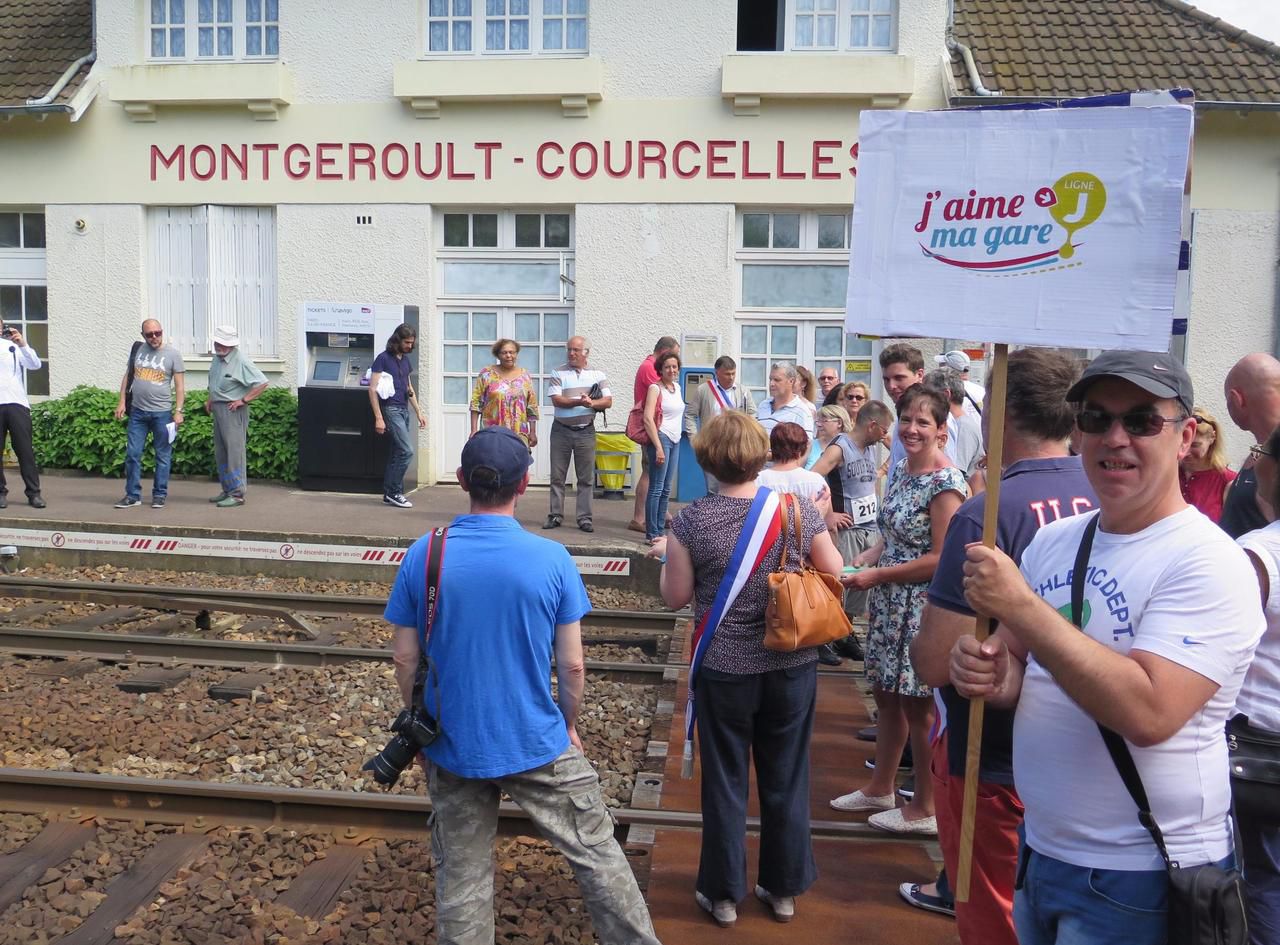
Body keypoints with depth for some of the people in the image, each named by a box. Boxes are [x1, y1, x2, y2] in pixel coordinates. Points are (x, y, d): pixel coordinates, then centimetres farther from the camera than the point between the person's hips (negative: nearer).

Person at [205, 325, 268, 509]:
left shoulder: (241, 361, -15)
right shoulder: (217, 358, 11)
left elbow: (261, 383, -20)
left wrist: (243, 400, -18)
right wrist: (210, 400, 16)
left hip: (233, 411, -9)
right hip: (218, 409, 9)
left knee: (234, 451, -8)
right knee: (220, 453, 14)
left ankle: (237, 494, -5)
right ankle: (227, 490, 23)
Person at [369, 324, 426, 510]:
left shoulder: (405, 359, 15)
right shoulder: (383, 358, -7)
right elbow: (373, 389, -11)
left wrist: (419, 412, 19)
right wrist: (378, 418, -16)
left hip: (404, 410, 8)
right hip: (391, 409, -8)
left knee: (397, 453, 8)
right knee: (406, 451, -13)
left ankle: (389, 494, 14)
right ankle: (394, 492, -3)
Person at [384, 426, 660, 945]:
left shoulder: (422, 555, -10)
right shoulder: (552, 558, -14)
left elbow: (405, 659, -3)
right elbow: (572, 665, -9)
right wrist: (569, 726, 8)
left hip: (451, 746, 2)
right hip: (537, 743, -1)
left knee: (460, 878, 16)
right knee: (596, 851, 15)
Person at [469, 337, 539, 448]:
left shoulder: (524, 376, 11)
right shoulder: (487, 373, 4)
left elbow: (532, 407, 11)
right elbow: (476, 403, 2)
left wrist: (533, 432, 8)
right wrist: (474, 430, -4)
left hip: (519, 434, 2)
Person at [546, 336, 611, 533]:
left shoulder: (597, 375, 6)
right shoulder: (558, 373, 1)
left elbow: (608, 401, 0)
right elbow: (556, 400, -11)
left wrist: (592, 403, -20)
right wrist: (578, 402, -25)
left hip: (586, 432, 1)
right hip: (561, 430, -1)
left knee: (586, 478, 2)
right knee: (557, 476, 5)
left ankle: (584, 518, 8)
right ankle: (555, 515, 13)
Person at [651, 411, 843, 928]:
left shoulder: (691, 521, -14)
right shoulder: (797, 508, -9)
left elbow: (676, 596, -7)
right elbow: (834, 574, -1)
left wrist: (667, 553, 10)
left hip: (724, 669, -2)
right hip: (791, 666, 2)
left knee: (725, 782, 14)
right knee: (786, 780, 17)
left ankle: (724, 893, 28)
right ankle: (783, 889, 32)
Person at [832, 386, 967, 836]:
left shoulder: (945, 483, -18)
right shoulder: (902, 470, 9)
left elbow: (940, 558, -20)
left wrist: (877, 575, -17)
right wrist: (864, 559, 1)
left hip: (923, 608, -9)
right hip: (890, 604, 9)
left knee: (918, 706, 3)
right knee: (887, 695, 19)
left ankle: (925, 808, 19)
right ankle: (880, 788, 35)